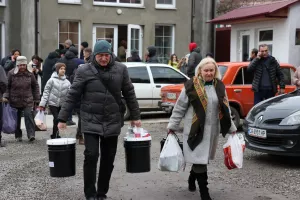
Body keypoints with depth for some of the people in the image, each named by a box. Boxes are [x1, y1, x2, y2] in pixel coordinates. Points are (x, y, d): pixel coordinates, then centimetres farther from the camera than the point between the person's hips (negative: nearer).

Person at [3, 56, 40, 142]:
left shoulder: (30, 74, 1)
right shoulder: (11, 74, -3)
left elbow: (35, 86, 10)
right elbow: (7, 86, 2)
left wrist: (36, 99, 9)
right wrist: (5, 96, -10)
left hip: (28, 101, -1)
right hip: (15, 101, 1)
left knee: (28, 115, -16)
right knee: (16, 119, 10)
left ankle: (31, 134, -14)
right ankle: (18, 135, 25)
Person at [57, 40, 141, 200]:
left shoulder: (120, 69, 1)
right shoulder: (84, 71, -5)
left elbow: (129, 94, 8)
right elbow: (72, 96, -2)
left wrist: (135, 116, 9)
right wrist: (62, 118, -4)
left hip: (112, 122, 2)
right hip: (91, 121, -2)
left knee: (108, 158, 8)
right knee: (91, 155, -11)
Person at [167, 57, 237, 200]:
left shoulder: (219, 86, 8)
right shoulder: (191, 86, -6)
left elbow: (226, 109, 15)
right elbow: (179, 108, -2)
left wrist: (232, 128, 15)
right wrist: (172, 126, -3)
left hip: (212, 130, 5)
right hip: (195, 129, -4)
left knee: (202, 159, 15)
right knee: (199, 159, -5)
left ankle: (192, 179, 42)